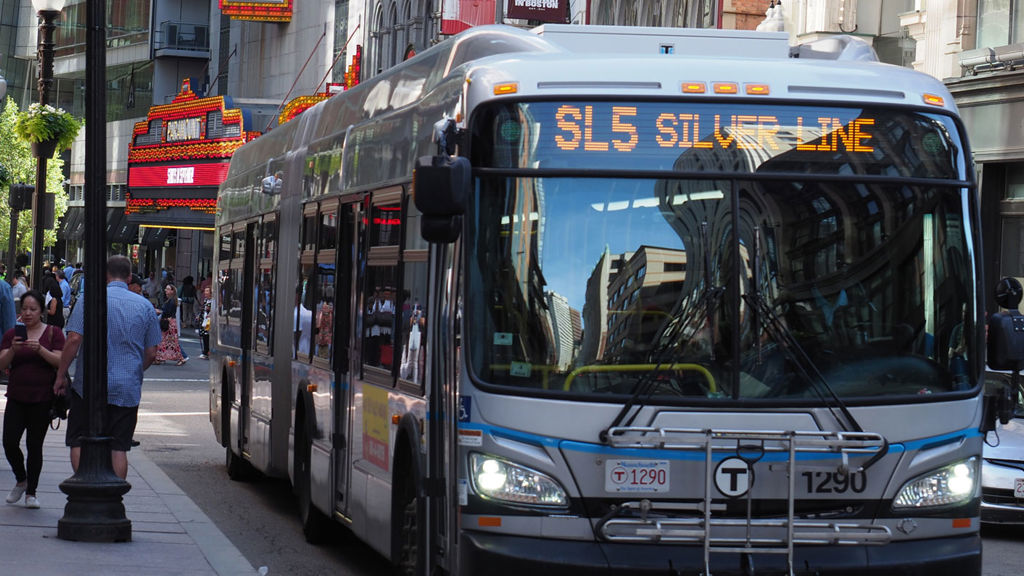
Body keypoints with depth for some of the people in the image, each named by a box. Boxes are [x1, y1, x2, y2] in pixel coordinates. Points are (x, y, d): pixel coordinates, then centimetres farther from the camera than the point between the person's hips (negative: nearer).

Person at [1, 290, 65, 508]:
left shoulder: (53, 333, 4)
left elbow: (60, 361, -8)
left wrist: (40, 349, -23)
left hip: (42, 399, -2)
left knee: (35, 446, 0)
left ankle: (31, 492, 11)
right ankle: (21, 480, 16)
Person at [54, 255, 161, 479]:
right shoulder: (145, 306, 6)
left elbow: (74, 339, -11)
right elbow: (151, 353, 8)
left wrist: (61, 375, -2)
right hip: (128, 390, 3)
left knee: (79, 443, 5)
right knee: (118, 448, 8)